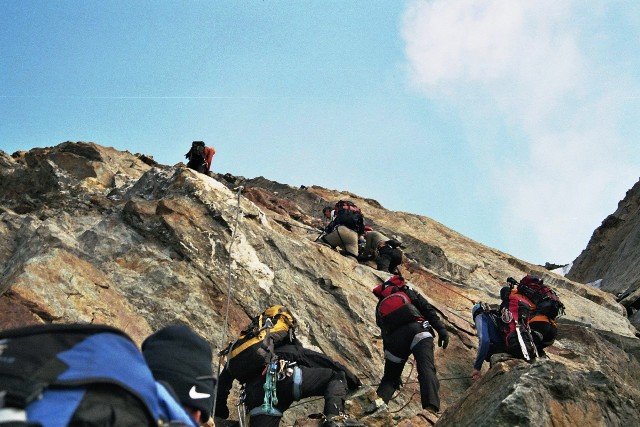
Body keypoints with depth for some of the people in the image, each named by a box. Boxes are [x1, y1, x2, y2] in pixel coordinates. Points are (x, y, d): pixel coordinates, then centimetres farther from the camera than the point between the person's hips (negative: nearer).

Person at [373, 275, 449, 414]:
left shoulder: (379, 308, 37)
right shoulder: (408, 292, 30)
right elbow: (428, 309, 10)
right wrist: (441, 329, 0)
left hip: (394, 339, 3)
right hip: (417, 330, -3)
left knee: (389, 377, 19)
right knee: (426, 368, -21)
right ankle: (431, 407, -45)